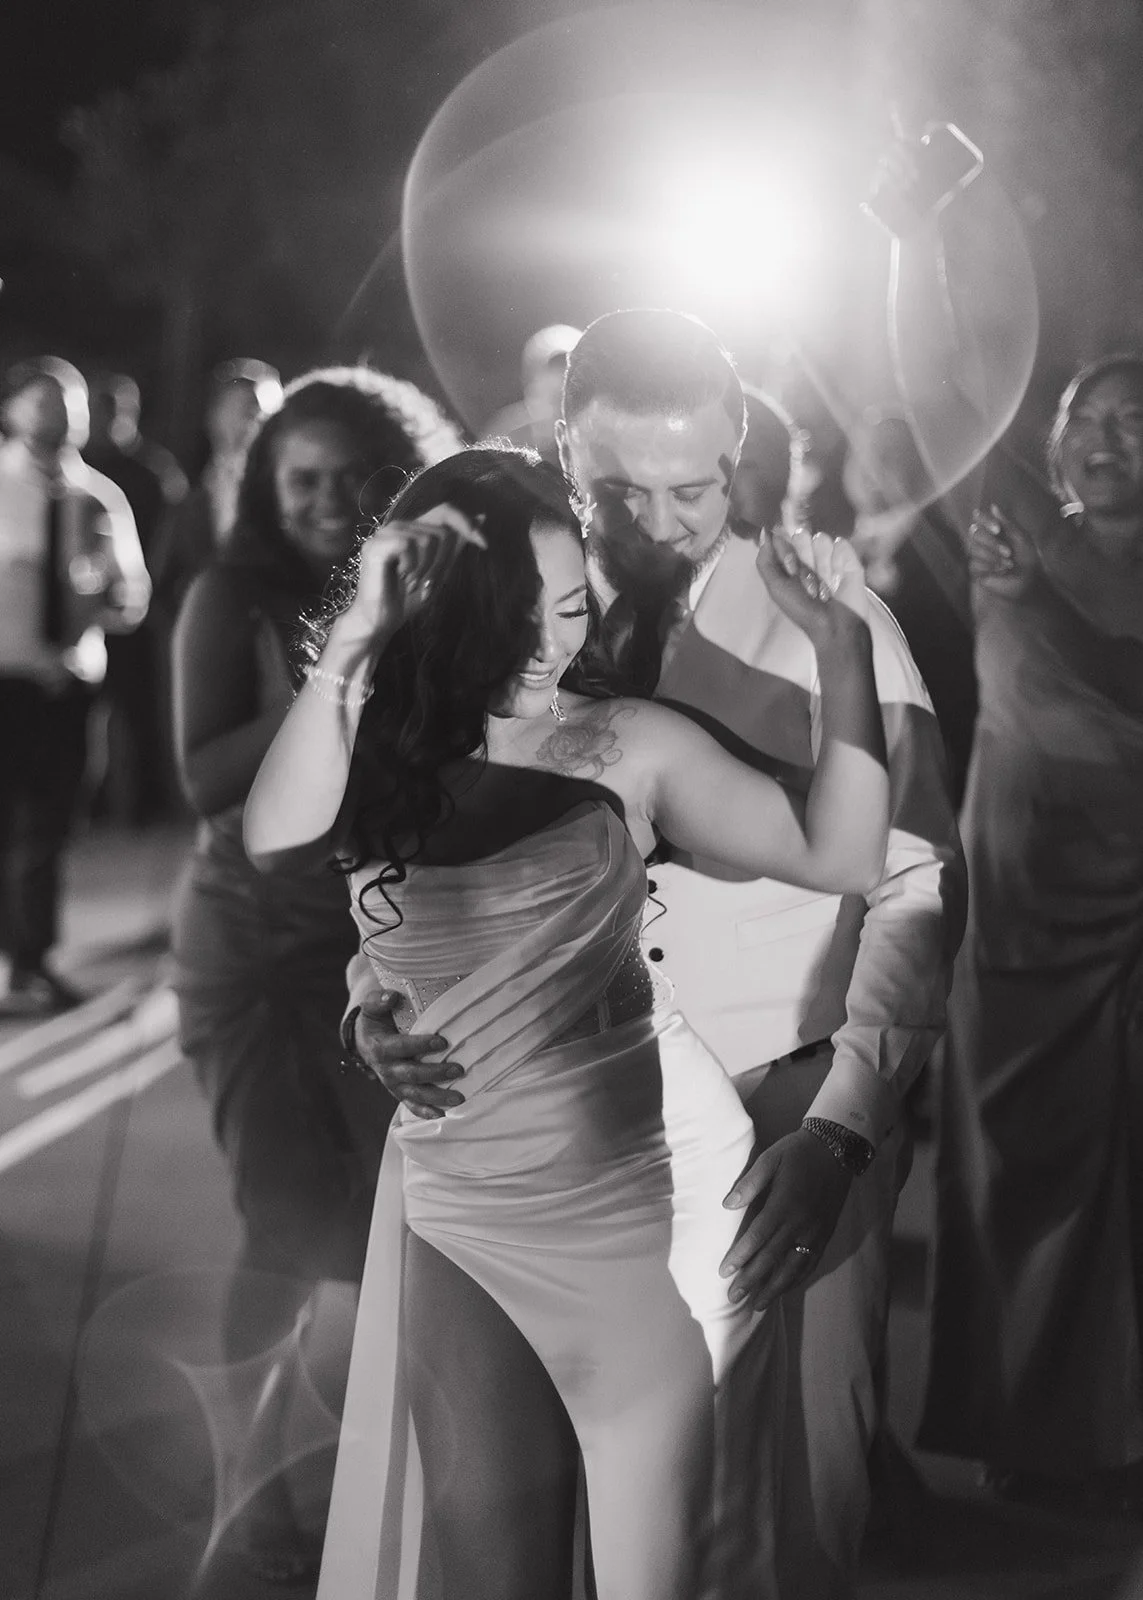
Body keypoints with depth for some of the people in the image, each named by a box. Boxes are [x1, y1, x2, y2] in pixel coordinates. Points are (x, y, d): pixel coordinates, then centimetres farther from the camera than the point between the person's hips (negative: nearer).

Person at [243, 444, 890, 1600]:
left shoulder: (626, 744, -2)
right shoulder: (379, 749, 2)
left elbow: (841, 855, -5)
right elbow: (276, 836, -19)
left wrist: (842, 653, -13)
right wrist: (355, 635, -24)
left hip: (638, 1196, -2)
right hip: (452, 1207, 2)